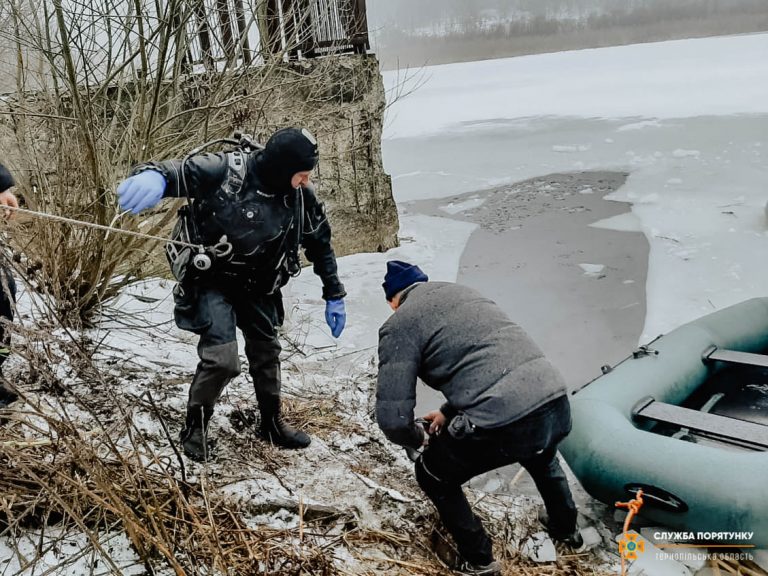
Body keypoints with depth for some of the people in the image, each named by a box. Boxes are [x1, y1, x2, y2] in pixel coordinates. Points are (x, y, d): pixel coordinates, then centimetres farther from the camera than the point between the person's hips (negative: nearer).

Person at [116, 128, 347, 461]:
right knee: (221, 358, -16)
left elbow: (320, 243, 2)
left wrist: (334, 296, 7)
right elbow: (181, 171, -31)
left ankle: (273, 423, 38)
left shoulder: (301, 196, -11)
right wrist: (154, 176, -58)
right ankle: (195, 426, 12)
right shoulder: (227, 171, -27)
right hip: (213, 279, -5)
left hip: (257, 284, 6)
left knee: (266, 351, 16)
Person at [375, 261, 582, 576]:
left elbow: (393, 419, -4)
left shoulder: (398, 324, 2)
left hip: (503, 424, -7)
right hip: (556, 402, 7)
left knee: (433, 476, 24)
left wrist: (420, 438, 18)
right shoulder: (462, 292, 23)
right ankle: (566, 529, 63)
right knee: (541, 456, 44)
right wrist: (451, 412, 34)